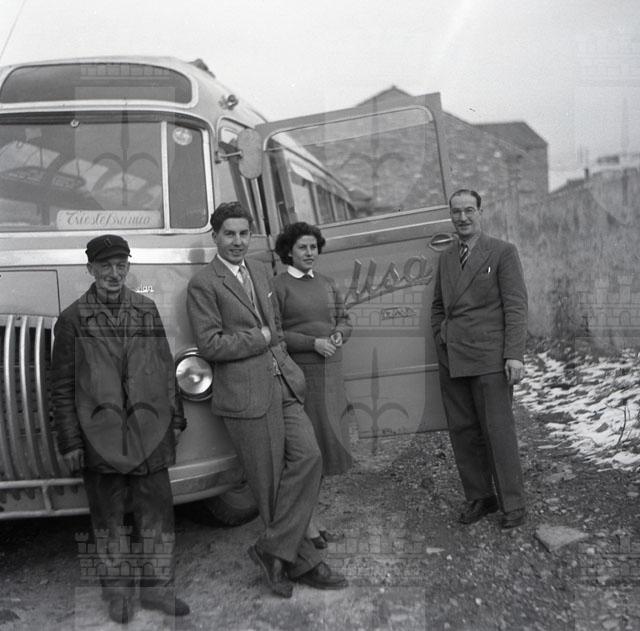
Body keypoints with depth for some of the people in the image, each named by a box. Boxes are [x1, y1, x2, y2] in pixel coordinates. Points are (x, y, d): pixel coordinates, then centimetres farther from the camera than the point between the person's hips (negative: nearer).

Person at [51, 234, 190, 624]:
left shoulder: (147, 309, 8)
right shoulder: (73, 319, -1)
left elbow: (166, 368, 12)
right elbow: (62, 387, 0)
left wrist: (175, 418, 11)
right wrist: (70, 442, -3)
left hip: (149, 432, 2)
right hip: (100, 436, -2)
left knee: (158, 512, 7)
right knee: (110, 516, 10)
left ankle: (157, 587, 22)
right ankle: (118, 589, 27)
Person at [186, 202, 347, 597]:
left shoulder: (261, 272, 16)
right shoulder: (203, 284, -6)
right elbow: (210, 345, -13)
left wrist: (285, 365, 10)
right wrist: (259, 338, -6)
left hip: (283, 386, 6)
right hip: (245, 395, -6)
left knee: (308, 457, -7)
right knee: (272, 482, 2)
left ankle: (273, 549, 4)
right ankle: (303, 561, 16)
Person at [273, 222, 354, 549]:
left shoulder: (327, 284, 15)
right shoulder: (277, 286, -6)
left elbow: (344, 320, 18)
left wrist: (339, 334, -5)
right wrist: (313, 343, -17)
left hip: (330, 373, 6)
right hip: (297, 373, -6)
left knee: (324, 442, 8)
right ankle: (306, 521, 6)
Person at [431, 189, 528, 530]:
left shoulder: (503, 252, 0)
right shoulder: (446, 258, 15)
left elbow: (516, 306, -5)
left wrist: (514, 355, -12)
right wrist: (441, 340, 9)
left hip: (489, 360, -5)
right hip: (452, 361, 5)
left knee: (498, 433, -1)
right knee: (462, 432, 8)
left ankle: (512, 504, 12)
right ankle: (478, 497, 21)